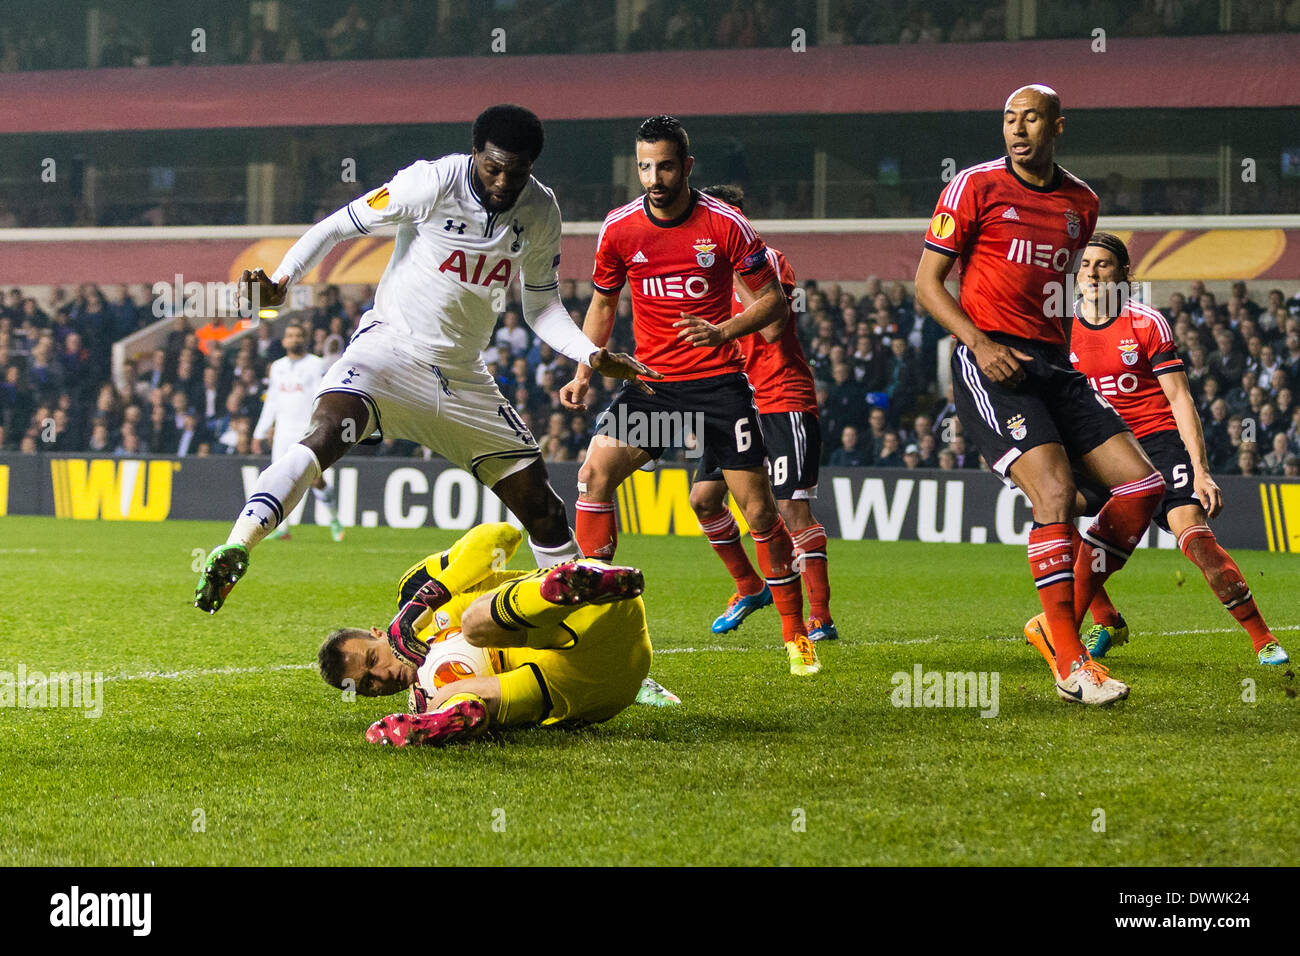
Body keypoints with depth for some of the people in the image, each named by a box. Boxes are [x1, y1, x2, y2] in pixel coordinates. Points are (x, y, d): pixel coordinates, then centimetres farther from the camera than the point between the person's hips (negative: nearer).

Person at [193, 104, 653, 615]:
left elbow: (541, 306, 12)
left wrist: (591, 356, -4)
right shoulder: (434, 183, -15)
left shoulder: (541, 212, 0)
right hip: (389, 347, -5)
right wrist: (281, 282, -25)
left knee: (541, 508, 5)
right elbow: (337, 226, -10)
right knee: (326, 434, -34)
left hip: (462, 376, 5)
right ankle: (231, 554, -40)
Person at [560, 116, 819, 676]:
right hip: (651, 378, 3)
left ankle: (795, 634, 9)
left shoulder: (724, 225, -10)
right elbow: (603, 302, 14)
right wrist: (584, 373, 4)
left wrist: (723, 331, -19)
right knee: (595, 473, -16)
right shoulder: (619, 229, -2)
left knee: (759, 508, -5)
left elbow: (773, 300, -2)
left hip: (719, 381, -3)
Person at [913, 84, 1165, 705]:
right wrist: (979, 344, -17)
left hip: (1051, 365, 7)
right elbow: (927, 283, -3)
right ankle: (1069, 662, -15)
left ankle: (1058, 623, 7)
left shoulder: (1081, 203, 15)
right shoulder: (976, 186, -2)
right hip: (989, 362, -7)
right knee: (1056, 495, -22)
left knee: (1142, 485, -3)